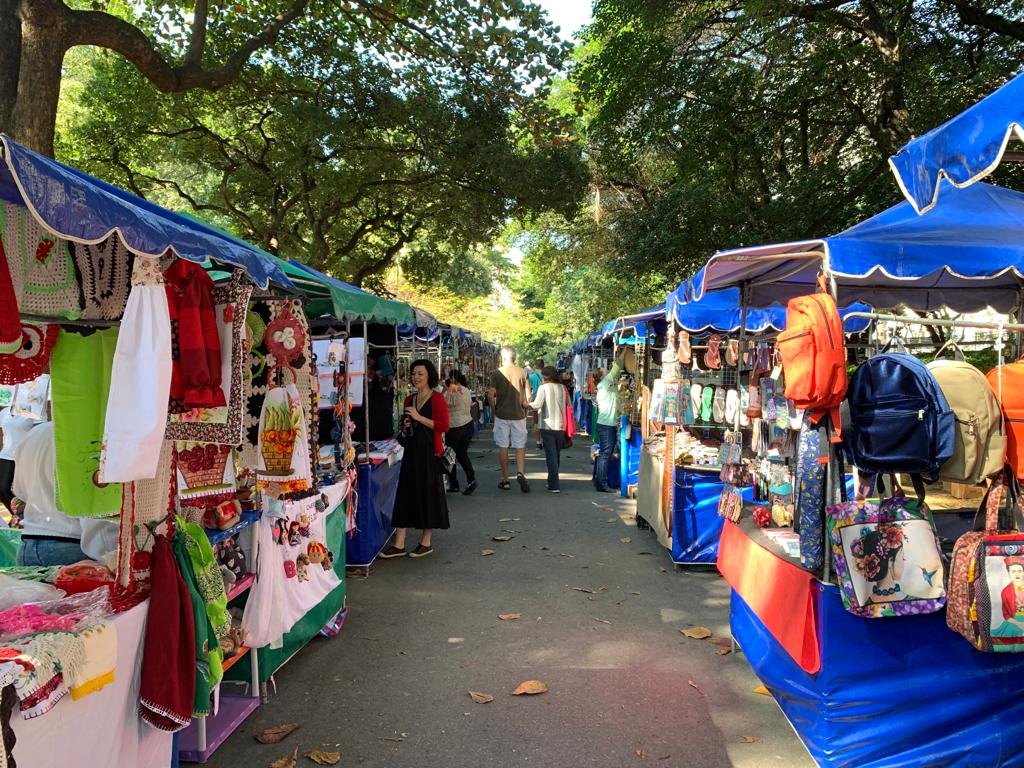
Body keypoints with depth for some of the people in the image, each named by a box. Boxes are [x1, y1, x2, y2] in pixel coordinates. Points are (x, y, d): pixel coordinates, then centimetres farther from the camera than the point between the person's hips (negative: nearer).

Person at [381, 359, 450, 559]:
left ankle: (427, 542, 15)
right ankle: (399, 544, 8)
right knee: (405, 493, 4)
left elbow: (444, 426, -16)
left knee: (428, 493, 2)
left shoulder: (437, 399, -7)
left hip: (430, 452, -7)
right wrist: (405, 427, 5)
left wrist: (419, 417, -17)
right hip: (411, 450, 7)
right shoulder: (409, 400, 14)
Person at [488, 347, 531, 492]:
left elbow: (491, 395, -12)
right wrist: (524, 409, 12)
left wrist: (495, 409, 4)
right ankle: (520, 473, -11)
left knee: (503, 447, 8)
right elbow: (528, 396, -3)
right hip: (519, 415, 1)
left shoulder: (497, 373, -6)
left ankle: (505, 480, 13)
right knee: (520, 446, 10)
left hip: (502, 415, -1)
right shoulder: (523, 373, -1)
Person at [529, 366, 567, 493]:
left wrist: (527, 404, 1)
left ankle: (554, 485, -5)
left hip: (548, 426, -4)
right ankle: (552, 480, 29)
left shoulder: (543, 388, -10)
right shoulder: (562, 388, 3)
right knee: (556, 454, 17)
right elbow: (565, 405, 9)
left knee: (551, 455, -2)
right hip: (560, 426, 4)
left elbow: (536, 405, -17)